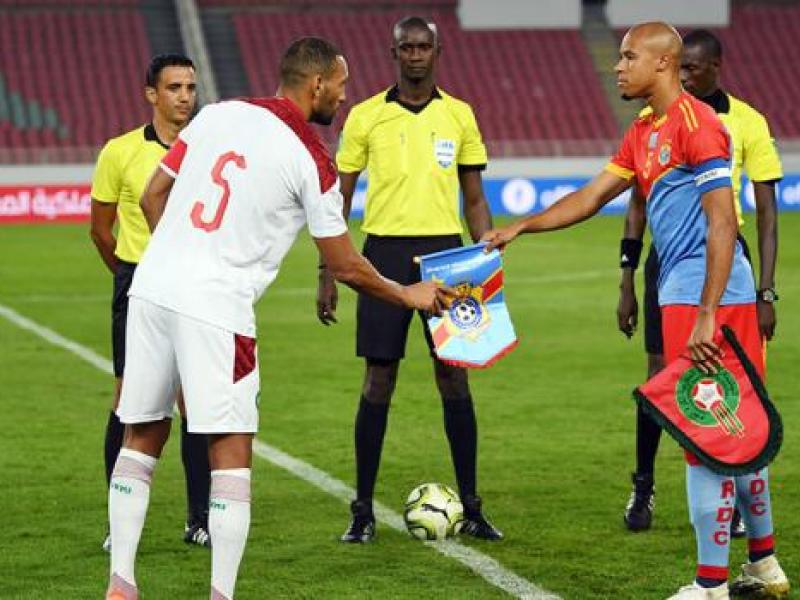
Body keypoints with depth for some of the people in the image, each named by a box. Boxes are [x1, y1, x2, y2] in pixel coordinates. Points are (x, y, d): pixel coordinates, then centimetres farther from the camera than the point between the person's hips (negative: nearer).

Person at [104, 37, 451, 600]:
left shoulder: (217, 114, 9)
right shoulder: (312, 160, -5)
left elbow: (152, 197, 13)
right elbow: (345, 267, 1)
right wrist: (409, 295, 17)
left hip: (153, 286, 6)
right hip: (217, 308, -6)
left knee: (143, 437, 14)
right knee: (232, 451, 1)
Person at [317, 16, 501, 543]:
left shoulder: (459, 115, 7)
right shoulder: (366, 116, 3)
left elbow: (476, 200, 11)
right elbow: (339, 199, 6)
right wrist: (328, 273, 1)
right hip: (386, 252, -1)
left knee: (455, 380, 1)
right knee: (379, 381, 0)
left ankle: (471, 508, 9)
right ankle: (363, 510, 8)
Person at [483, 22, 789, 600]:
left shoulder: (697, 123, -14)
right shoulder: (644, 133, 16)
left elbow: (722, 222, -18)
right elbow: (592, 197, 22)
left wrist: (706, 315, -22)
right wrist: (518, 228, 17)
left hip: (704, 293, -9)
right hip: (688, 295, 9)